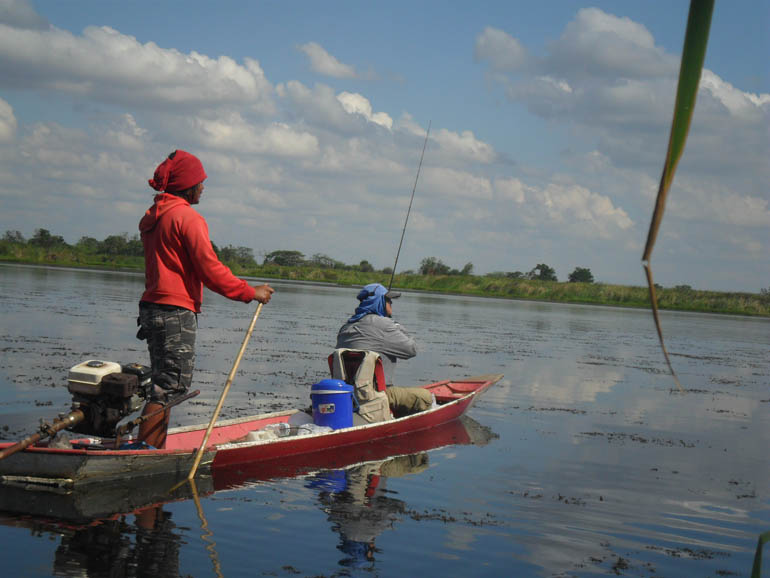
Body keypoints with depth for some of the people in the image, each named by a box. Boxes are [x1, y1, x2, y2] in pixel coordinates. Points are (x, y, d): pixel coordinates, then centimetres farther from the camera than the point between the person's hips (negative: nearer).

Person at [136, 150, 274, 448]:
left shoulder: (153, 216, 16)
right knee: (170, 387, -7)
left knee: (165, 385, 13)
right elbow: (210, 271, -15)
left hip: (153, 307, 9)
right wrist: (251, 292, -6)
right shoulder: (188, 217, -12)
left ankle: (155, 450, 14)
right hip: (176, 312, -9)